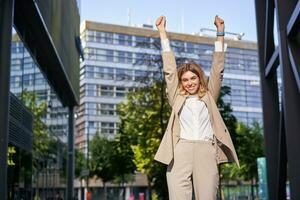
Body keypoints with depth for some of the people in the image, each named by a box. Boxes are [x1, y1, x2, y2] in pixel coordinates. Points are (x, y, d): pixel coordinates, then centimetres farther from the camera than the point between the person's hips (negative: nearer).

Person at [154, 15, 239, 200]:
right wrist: (162, 31, 19)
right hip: (180, 152, 0)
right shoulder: (177, 97, 18)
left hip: (206, 152, 1)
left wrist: (220, 32, 18)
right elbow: (169, 69, 18)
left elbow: (217, 69, 18)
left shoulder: (209, 96, 20)